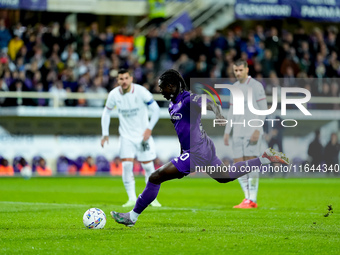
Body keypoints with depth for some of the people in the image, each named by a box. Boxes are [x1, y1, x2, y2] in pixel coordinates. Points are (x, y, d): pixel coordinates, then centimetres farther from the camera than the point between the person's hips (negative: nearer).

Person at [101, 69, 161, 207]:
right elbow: (106, 112, 9)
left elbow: (155, 110, -6)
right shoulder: (114, 94, -7)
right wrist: (105, 133, 4)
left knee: (148, 166, 0)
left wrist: (149, 128, -15)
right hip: (126, 136, 1)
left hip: (143, 135, -1)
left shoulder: (141, 91, -15)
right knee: (126, 165, -13)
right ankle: (132, 198, -6)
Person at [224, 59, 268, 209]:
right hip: (238, 132, 7)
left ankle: (252, 200, -5)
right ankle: (248, 197, 12)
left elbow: (263, 109, -8)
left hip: (252, 131, -7)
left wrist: (257, 130, -17)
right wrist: (227, 132, 14)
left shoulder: (256, 86, -5)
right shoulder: (234, 87, 15)